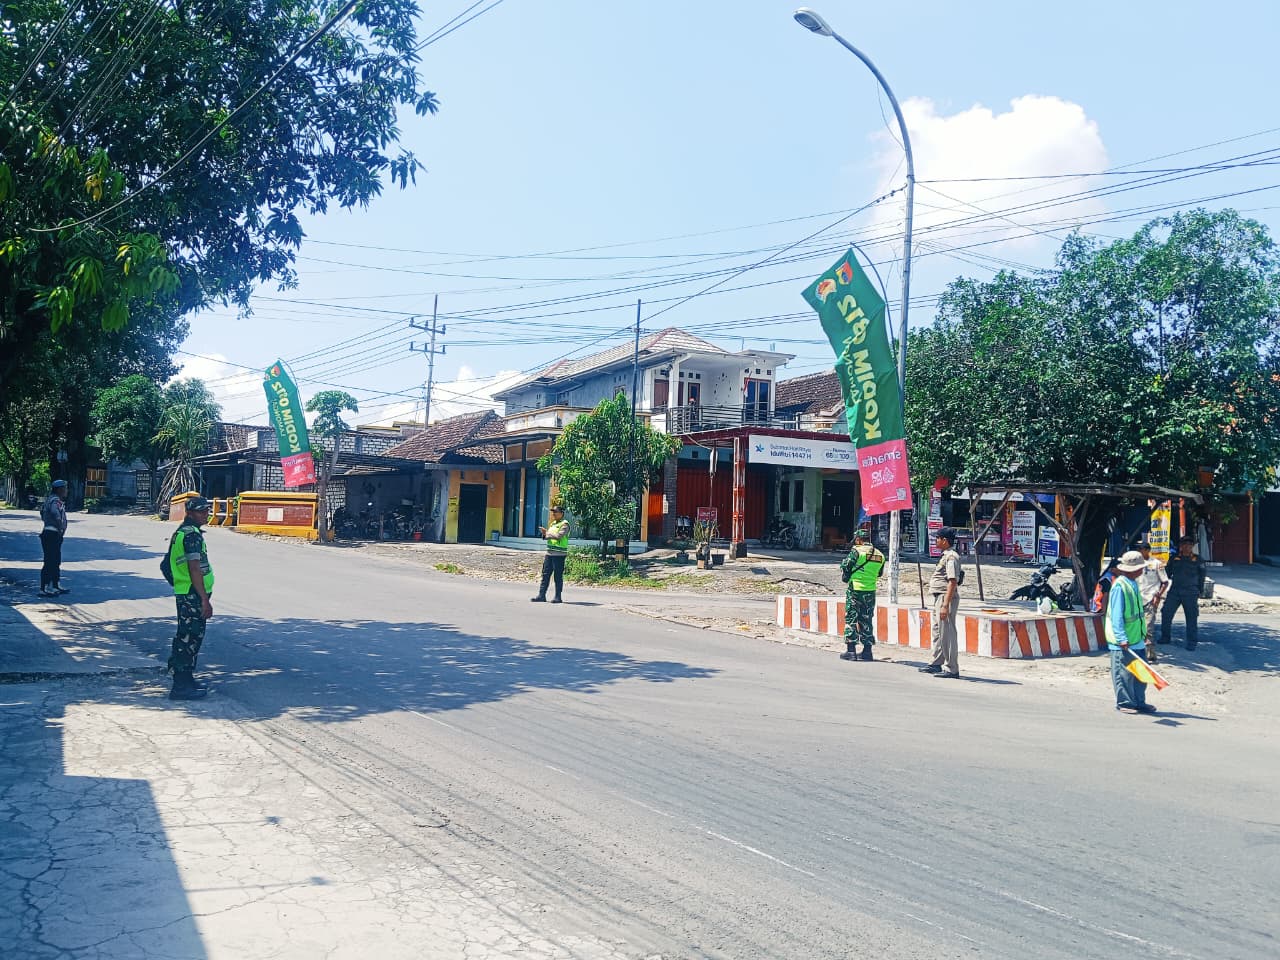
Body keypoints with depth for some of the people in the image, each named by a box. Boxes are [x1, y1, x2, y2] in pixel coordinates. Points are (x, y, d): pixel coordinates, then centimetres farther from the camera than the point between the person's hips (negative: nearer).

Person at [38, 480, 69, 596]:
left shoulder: (58, 500, 16)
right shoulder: (55, 501, -16)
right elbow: (55, 512, -39)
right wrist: (60, 527, -26)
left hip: (55, 535, 11)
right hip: (51, 534, -11)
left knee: (56, 561, 18)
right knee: (49, 562, -8)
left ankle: (57, 586, 27)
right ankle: (44, 589, -6)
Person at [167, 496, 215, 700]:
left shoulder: (182, 532, 17)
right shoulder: (192, 534, -16)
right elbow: (194, 569, -22)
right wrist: (205, 599, -22)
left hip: (186, 594, 11)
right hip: (192, 594, -11)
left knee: (190, 637, 18)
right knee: (188, 638, -7)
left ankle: (186, 680, 27)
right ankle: (181, 687, -3)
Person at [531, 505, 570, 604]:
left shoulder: (564, 524, -8)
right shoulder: (553, 523, 18)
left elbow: (558, 536, -21)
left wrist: (547, 533, -12)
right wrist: (544, 532, 2)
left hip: (559, 554, -8)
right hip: (549, 553, 8)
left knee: (558, 576, -1)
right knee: (545, 574, 7)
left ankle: (558, 597, 6)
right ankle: (541, 595, 10)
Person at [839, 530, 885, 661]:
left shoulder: (857, 551, -10)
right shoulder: (879, 555, 6)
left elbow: (845, 567, -6)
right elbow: (879, 573, 15)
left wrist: (846, 579, 13)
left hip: (855, 590, -5)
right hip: (871, 591, 5)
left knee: (851, 620, 2)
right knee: (866, 621, 13)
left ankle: (850, 650, 0)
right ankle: (867, 650, 14)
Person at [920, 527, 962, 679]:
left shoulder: (951, 557, -16)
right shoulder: (946, 556, 16)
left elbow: (953, 582, -23)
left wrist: (945, 605, -27)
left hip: (946, 598, -11)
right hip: (939, 598, 11)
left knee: (947, 634, -7)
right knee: (936, 632, 19)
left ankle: (953, 670, -2)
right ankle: (936, 664, 30)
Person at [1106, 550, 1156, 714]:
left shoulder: (1133, 584, 12)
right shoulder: (1120, 586, -16)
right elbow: (1116, 615, -19)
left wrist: (1143, 634, 22)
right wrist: (1122, 638, -23)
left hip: (1137, 639, 9)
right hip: (1123, 641, -9)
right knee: (1124, 673, 0)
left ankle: (1139, 702, 23)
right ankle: (1124, 703, 10)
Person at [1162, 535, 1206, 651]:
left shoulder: (1198, 560, 4)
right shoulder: (1174, 558, 8)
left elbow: (1202, 576, 10)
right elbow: (1167, 572, 16)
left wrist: (1200, 591, 8)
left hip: (1191, 593, -2)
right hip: (1174, 591, 2)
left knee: (1192, 617, 1)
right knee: (1166, 614, 1)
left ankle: (1191, 642, 10)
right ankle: (1165, 637, 16)